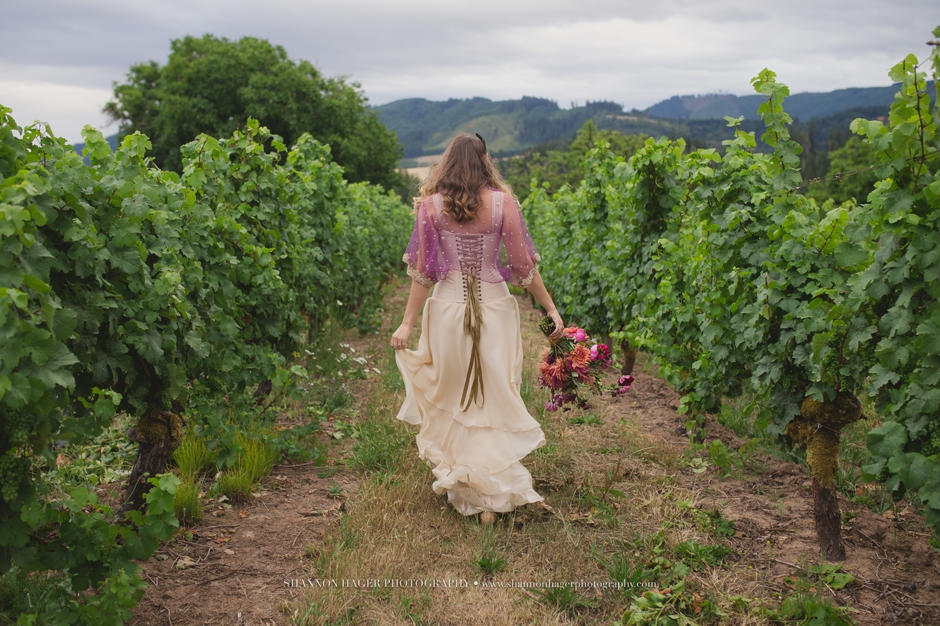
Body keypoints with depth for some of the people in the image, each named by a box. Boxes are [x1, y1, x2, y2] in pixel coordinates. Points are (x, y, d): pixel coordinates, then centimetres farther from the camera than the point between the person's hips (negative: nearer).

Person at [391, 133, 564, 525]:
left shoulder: (431, 205, -2)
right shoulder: (502, 202, -4)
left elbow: (423, 271, -3)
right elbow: (523, 265, -3)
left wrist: (407, 323, 2)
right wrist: (551, 308, 6)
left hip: (448, 307, 0)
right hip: (494, 308, 0)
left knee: (451, 396, 15)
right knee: (495, 397, 8)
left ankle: (456, 481, 27)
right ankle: (492, 496, 12)